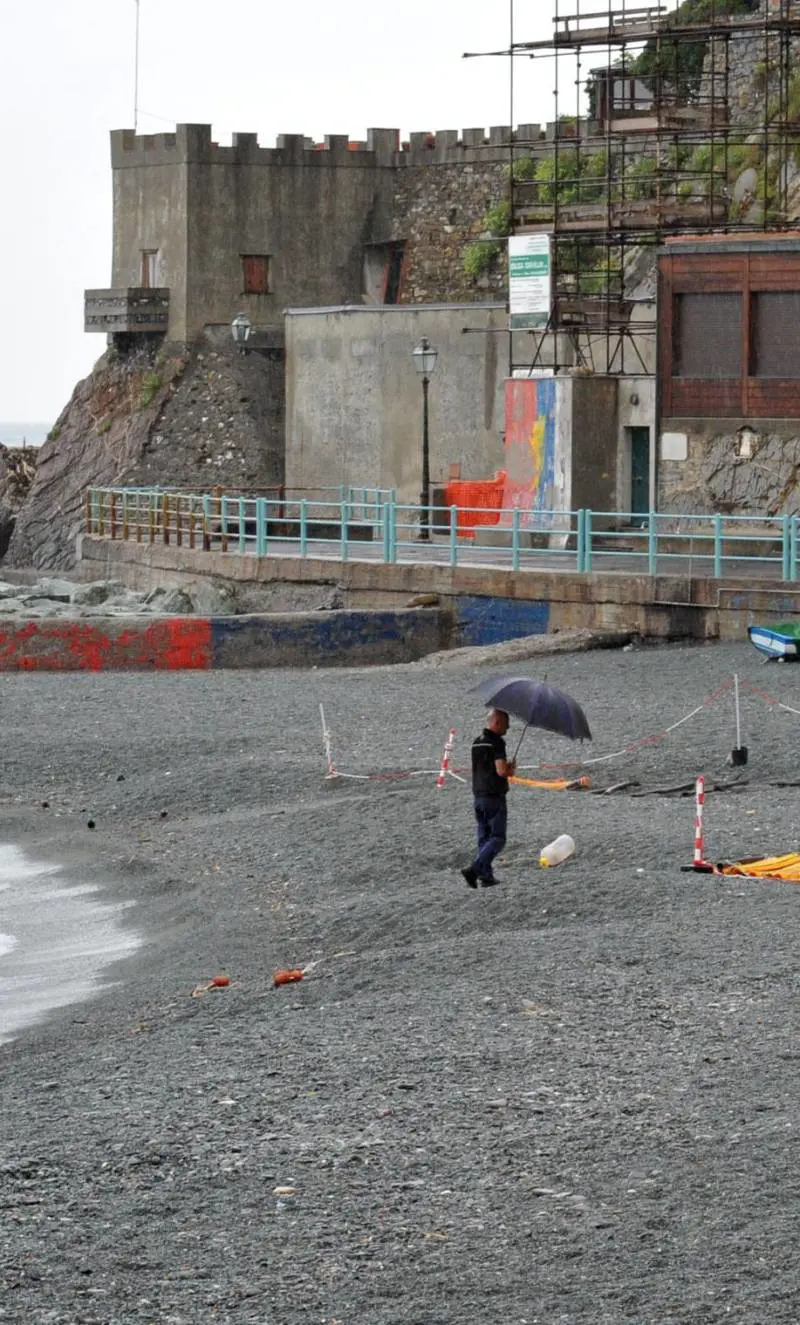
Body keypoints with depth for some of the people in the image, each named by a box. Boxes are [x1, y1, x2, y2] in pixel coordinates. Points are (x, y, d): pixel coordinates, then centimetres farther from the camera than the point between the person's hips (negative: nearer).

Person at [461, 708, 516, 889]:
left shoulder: (476, 742, 12)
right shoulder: (496, 742, -15)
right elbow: (502, 771, -22)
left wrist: (507, 766, 14)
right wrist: (512, 769, 0)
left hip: (478, 796, 8)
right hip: (494, 797, -8)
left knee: (484, 837, 13)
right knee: (497, 838, -4)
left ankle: (486, 875, 12)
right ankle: (474, 869, -18)